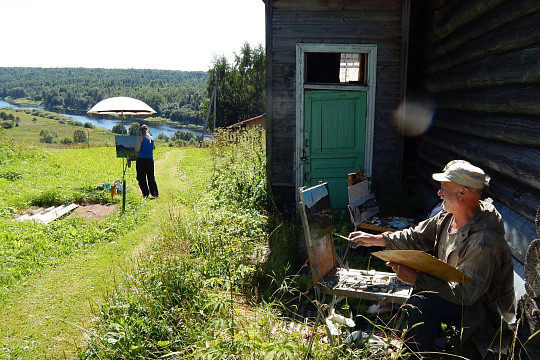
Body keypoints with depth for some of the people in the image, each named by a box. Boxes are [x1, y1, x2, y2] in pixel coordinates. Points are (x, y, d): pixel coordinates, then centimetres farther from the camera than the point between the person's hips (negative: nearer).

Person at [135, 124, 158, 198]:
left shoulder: (140, 137, -7)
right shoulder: (152, 138, 9)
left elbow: (137, 150, -12)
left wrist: (136, 147, 9)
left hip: (141, 159, -5)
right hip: (150, 159, 5)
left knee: (141, 178, 3)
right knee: (151, 178, 13)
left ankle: (146, 194, 0)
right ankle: (155, 193, 10)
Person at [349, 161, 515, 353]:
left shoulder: (483, 241, -32)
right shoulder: (447, 216, -5)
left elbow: (465, 294, -32)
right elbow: (416, 236, 7)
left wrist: (416, 278, -32)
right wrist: (375, 239, 2)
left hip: (487, 311, -9)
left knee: (421, 303, -26)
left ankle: (413, 352, -2)